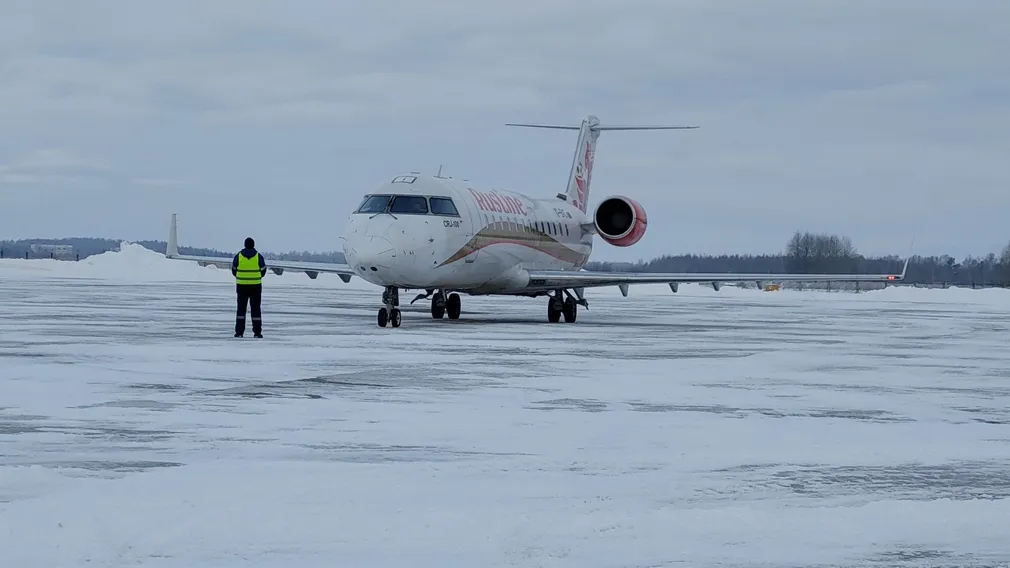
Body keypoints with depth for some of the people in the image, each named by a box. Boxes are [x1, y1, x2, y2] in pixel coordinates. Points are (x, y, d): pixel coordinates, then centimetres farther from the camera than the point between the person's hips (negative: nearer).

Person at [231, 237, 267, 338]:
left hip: (242, 286, 0)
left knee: (241, 309, 6)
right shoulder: (259, 257, -5)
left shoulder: (238, 256, -4)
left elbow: (234, 271, 4)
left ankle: (239, 332, 1)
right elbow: (263, 271, 2)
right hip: (256, 286, 0)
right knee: (255, 309, 5)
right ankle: (257, 332, 2)